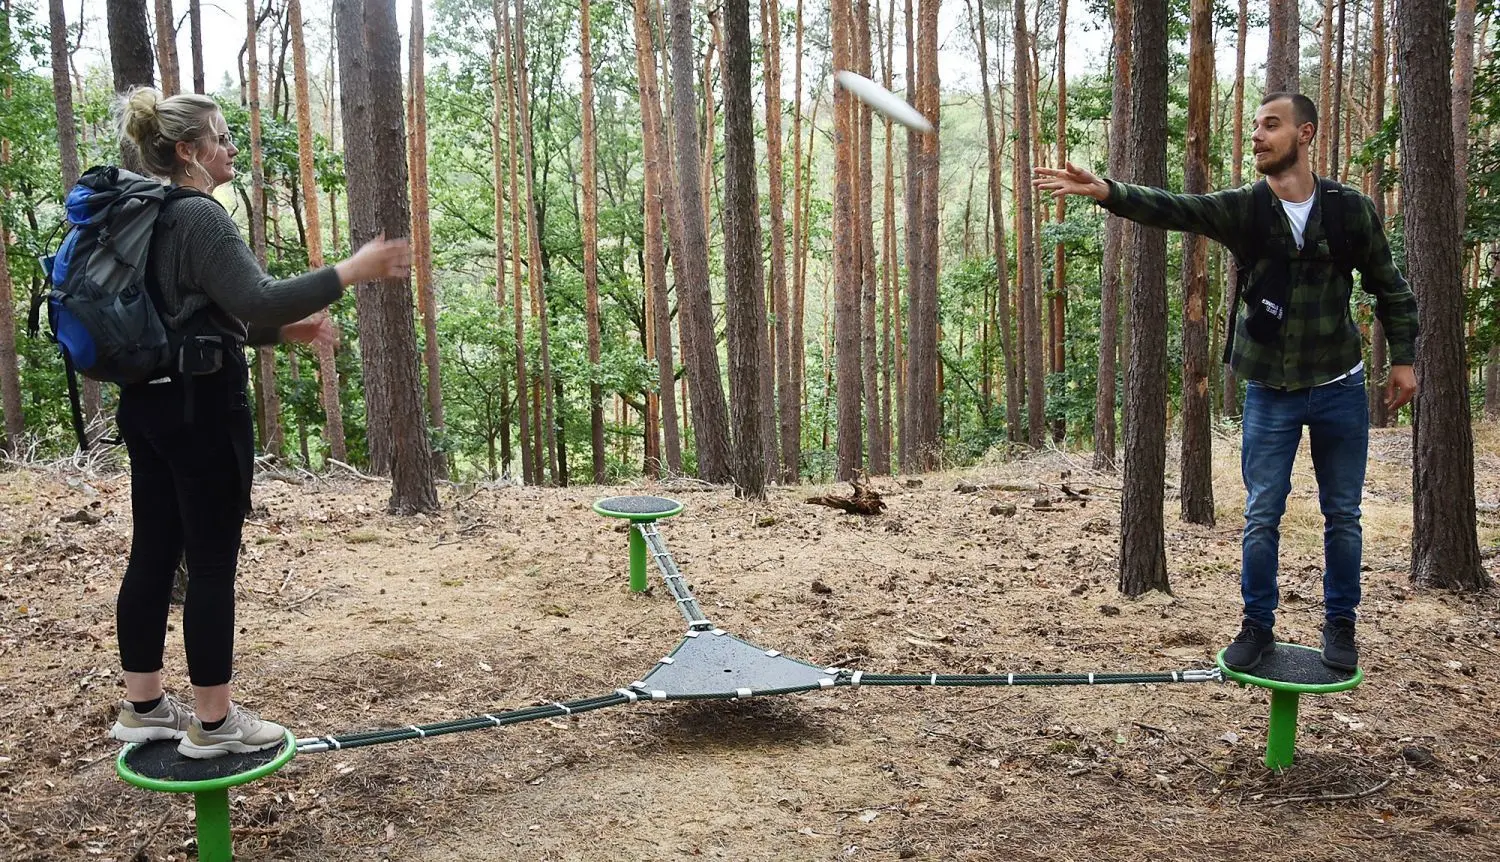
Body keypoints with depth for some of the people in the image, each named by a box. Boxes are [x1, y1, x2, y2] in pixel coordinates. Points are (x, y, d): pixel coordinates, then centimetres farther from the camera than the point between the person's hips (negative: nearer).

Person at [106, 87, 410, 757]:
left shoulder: (147, 217, 15)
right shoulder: (199, 216, -16)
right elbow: (258, 300, -25)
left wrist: (286, 330, 18)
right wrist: (352, 271, -22)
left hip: (149, 402, 10)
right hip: (201, 407, -10)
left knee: (152, 554, 13)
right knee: (212, 563, -2)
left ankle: (142, 707, 23)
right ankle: (213, 723, 7)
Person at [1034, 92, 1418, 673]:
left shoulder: (1350, 210, -5)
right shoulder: (1241, 209, -6)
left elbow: (1391, 289, 7)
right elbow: (1171, 208, -22)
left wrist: (1403, 358, 3)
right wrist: (1106, 190, -39)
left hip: (1339, 389, 0)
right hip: (1270, 391, 0)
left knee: (1342, 517, 10)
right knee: (1262, 517, 4)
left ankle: (1340, 626, 27)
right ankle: (1258, 626, 20)